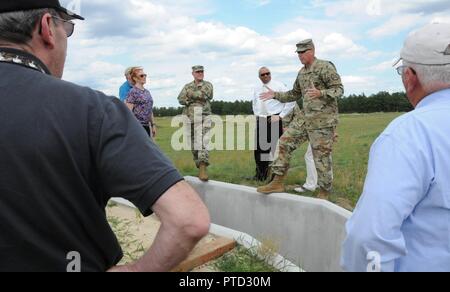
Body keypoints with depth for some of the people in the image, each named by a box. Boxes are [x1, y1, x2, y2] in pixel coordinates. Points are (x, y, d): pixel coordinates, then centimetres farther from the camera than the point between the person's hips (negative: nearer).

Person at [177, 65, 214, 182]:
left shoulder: (208, 85, 10)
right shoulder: (187, 87, 14)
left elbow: (204, 94, -10)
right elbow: (181, 99, 0)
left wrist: (190, 94, -2)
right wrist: (197, 98, -6)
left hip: (204, 117, -2)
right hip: (191, 118, 3)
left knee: (203, 142, -16)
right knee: (194, 143, 5)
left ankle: (203, 167, -23)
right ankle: (199, 165, 19)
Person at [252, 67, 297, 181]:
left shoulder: (279, 86, -2)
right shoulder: (257, 90, 15)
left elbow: (291, 101, -5)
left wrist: (281, 116, -9)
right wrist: (257, 115, 14)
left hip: (274, 120, -5)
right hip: (260, 121, 5)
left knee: (276, 148, -7)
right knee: (259, 147, 5)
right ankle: (260, 174, 18)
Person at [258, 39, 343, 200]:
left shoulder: (325, 67, -8)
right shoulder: (302, 72, 15)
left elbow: (339, 89, -13)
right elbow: (294, 94, 26)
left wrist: (320, 93, -30)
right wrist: (275, 95, 15)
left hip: (323, 121, -8)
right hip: (307, 120, 8)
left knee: (322, 157, -3)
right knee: (284, 143, 2)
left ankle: (324, 194, 12)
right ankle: (278, 182, 9)